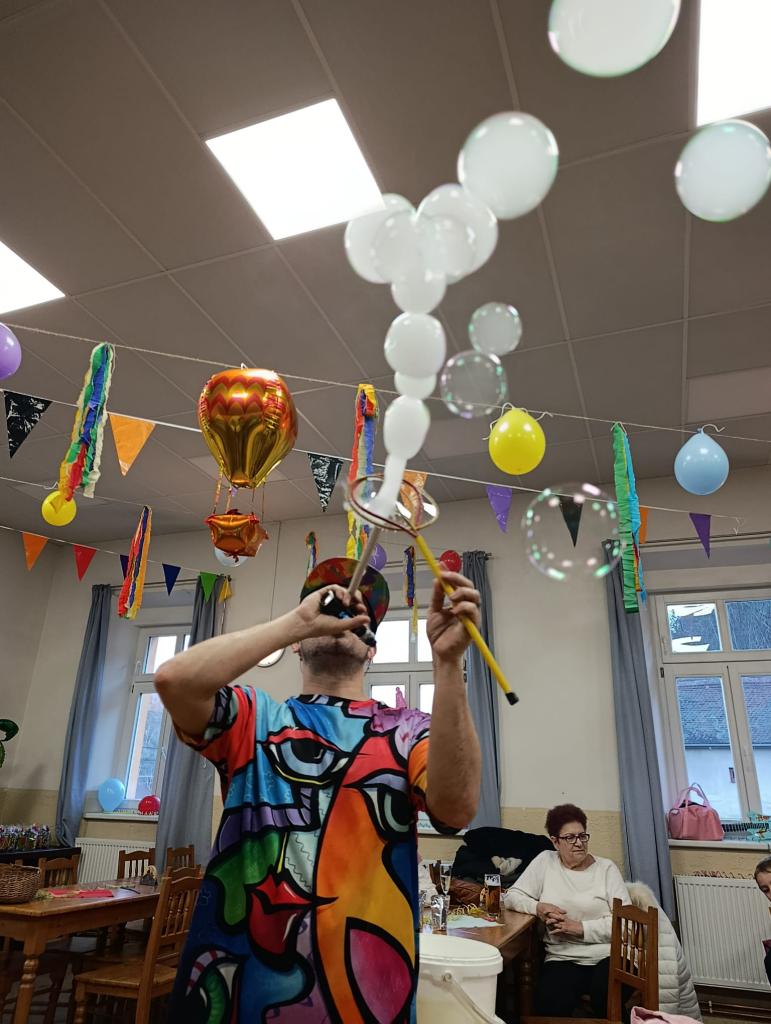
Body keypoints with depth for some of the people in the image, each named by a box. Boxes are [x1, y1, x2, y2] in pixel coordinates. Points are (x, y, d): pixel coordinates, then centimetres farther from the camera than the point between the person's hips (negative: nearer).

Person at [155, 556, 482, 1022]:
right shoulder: (255, 716, 0)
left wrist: (448, 659, -30)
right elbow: (173, 679, -19)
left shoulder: (407, 730, -1)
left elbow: (456, 808, -20)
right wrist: (299, 620, -19)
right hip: (236, 980, 0)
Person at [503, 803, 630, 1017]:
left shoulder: (607, 868, 5)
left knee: (607, 1002, -31)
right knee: (549, 1006, -29)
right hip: (563, 959, 0)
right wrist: (538, 907, -12)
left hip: (607, 957, 0)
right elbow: (512, 896, 8)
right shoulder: (545, 861, 8)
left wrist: (581, 927, -14)